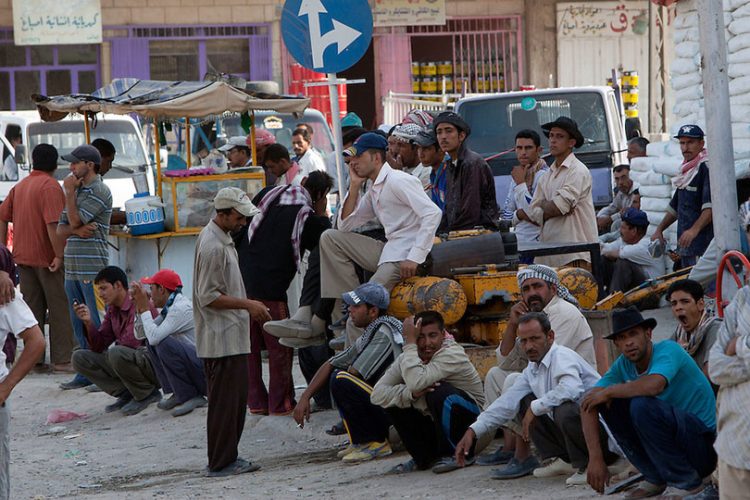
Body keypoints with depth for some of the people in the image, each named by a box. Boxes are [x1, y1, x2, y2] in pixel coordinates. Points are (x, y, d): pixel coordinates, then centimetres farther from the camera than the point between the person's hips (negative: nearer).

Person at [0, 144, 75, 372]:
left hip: (23, 257, 7)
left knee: (32, 309, 12)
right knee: (60, 310, -1)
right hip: (47, 258, -7)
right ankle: (62, 359, -3)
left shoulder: (20, 186, 11)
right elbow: (53, 223, -23)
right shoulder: (50, 186, -13)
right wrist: (59, 254, -22)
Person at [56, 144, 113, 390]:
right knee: (79, 325, 11)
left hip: (93, 269, -8)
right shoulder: (76, 190, 18)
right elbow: (61, 229, 14)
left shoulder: (100, 191, -8)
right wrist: (77, 230, -8)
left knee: (98, 324, -6)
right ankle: (85, 374, 17)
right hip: (72, 268, 8)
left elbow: (75, 220, -15)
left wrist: (69, 191, -5)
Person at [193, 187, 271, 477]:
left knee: (236, 399, 13)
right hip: (222, 340, -10)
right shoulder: (212, 246, -18)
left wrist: (249, 307, 17)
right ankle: (220, 463, 0)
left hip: (231, 337, 10)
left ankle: (229, 458, 19)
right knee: (224, 402, -5)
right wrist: (248, 305, -17)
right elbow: (209, 297, -21)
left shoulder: (222, 240, 15)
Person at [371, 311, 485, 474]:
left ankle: (452, 454, -13)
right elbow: (377, 394, -17)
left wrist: (409, 343, -30)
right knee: (393, 396, -12)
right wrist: (411, 394, -35)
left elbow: (416, 382, -40)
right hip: (434, 423, 6)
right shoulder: (408, 357, -6)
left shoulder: (453, 354, -24)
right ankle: (424, 458, 1)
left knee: (439, 391, -33)